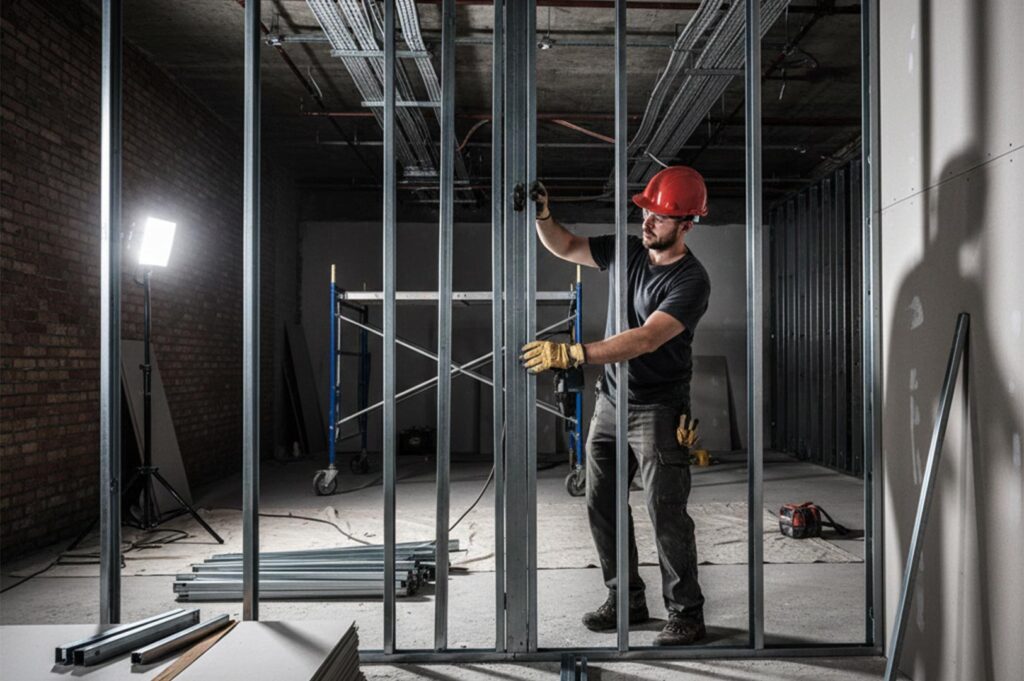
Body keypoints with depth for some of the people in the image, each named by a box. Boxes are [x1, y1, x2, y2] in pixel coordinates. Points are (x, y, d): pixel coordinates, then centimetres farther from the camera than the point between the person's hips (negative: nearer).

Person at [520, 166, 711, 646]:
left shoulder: (691, 280, -16)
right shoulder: (626, 251, 5)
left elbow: (646, 339, -28)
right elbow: (565, 247, 16)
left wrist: (572, 354, -35)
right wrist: (542, 214, -5)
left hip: (658, 410, -7)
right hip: (610, 403, 7)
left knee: (666, 514, -5)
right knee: (601, 506, 10)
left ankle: (686, 615, 10)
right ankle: (627, 600, 25)